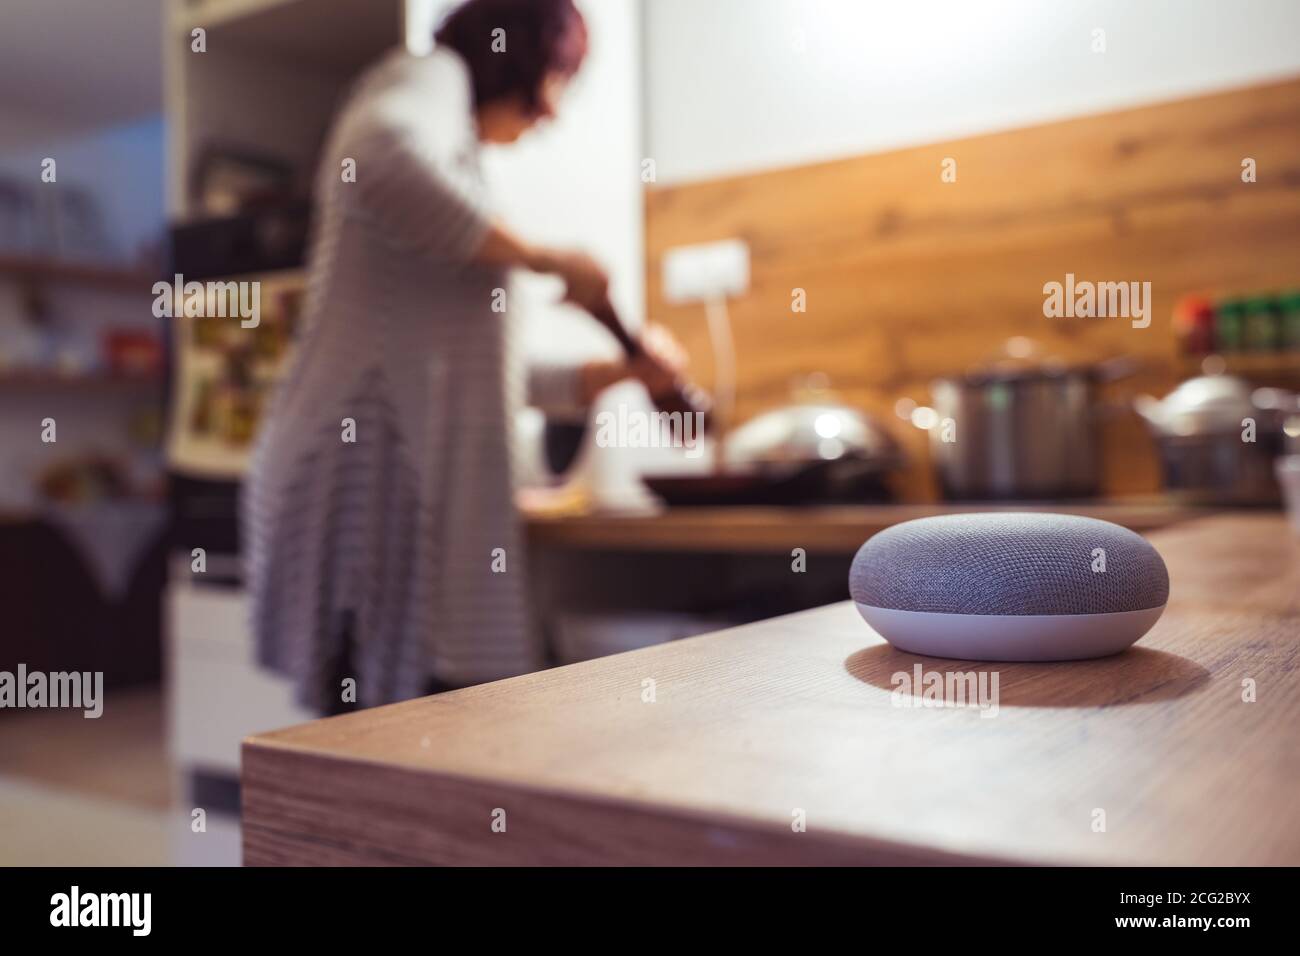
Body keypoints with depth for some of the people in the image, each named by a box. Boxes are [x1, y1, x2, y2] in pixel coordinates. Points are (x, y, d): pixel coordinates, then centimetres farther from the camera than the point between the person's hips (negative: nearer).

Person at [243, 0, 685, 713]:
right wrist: (544, 259, -14)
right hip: (374, 474, -9)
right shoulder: (429, 76, 2)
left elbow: (474, 371, 31)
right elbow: (381, 161, -25)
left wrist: (618, 373, 33)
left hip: (421, 485, 10)